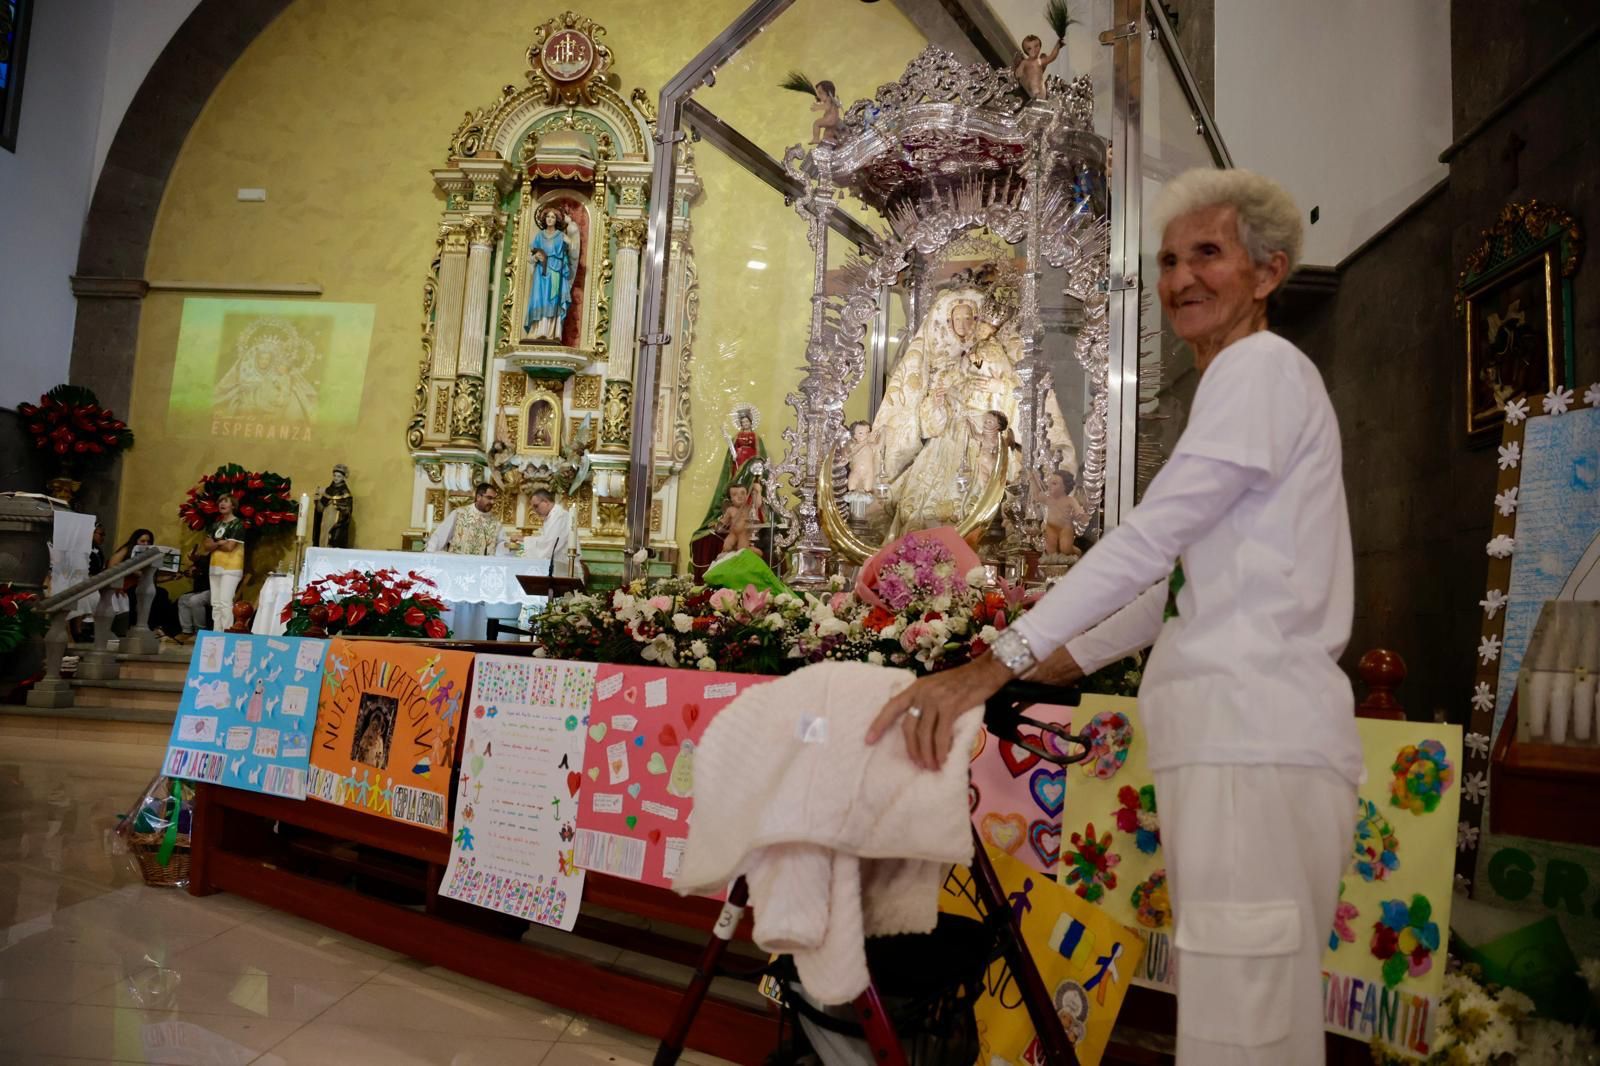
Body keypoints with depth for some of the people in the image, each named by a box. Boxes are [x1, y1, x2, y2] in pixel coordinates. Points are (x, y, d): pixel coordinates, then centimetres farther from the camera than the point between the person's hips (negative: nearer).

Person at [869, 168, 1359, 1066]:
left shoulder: (1262, 368, -4)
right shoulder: (1254, 383, 27)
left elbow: (1147, 541, -16)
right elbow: (1186, 573, 29)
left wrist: (994, 666, -20)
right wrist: (1076, 657, 27)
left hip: (1254, 739, -10)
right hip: (1247, 734, 10)